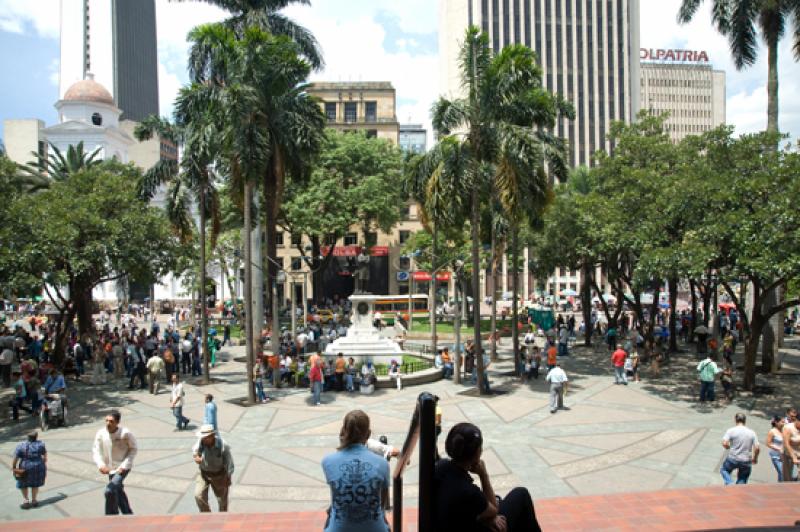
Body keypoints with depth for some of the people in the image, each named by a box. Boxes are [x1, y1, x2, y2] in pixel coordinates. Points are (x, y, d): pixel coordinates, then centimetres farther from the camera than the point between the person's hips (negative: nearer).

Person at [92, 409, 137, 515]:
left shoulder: (125, 433, -23)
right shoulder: (101, 433, -14)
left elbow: (133, 449, -11)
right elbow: (96, 451, -11)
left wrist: (124, 465, -19)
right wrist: (101, 464, -29)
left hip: (122, 468, -5)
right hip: (110, 468, 5)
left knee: (110, 490, -22)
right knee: (118, 492, 22)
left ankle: (111, 515, -3)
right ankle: (128, 513, 44)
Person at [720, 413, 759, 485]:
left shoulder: (731, 430, -7)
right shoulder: (752, 432, 0)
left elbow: (724, 443, -16)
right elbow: (757, 448, -4)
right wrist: (755, 458, 13)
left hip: (733, 459, -2)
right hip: (746, 461, 3)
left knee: (724, 469, 23)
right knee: (742, 482, 15)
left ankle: (730, 484, -1)